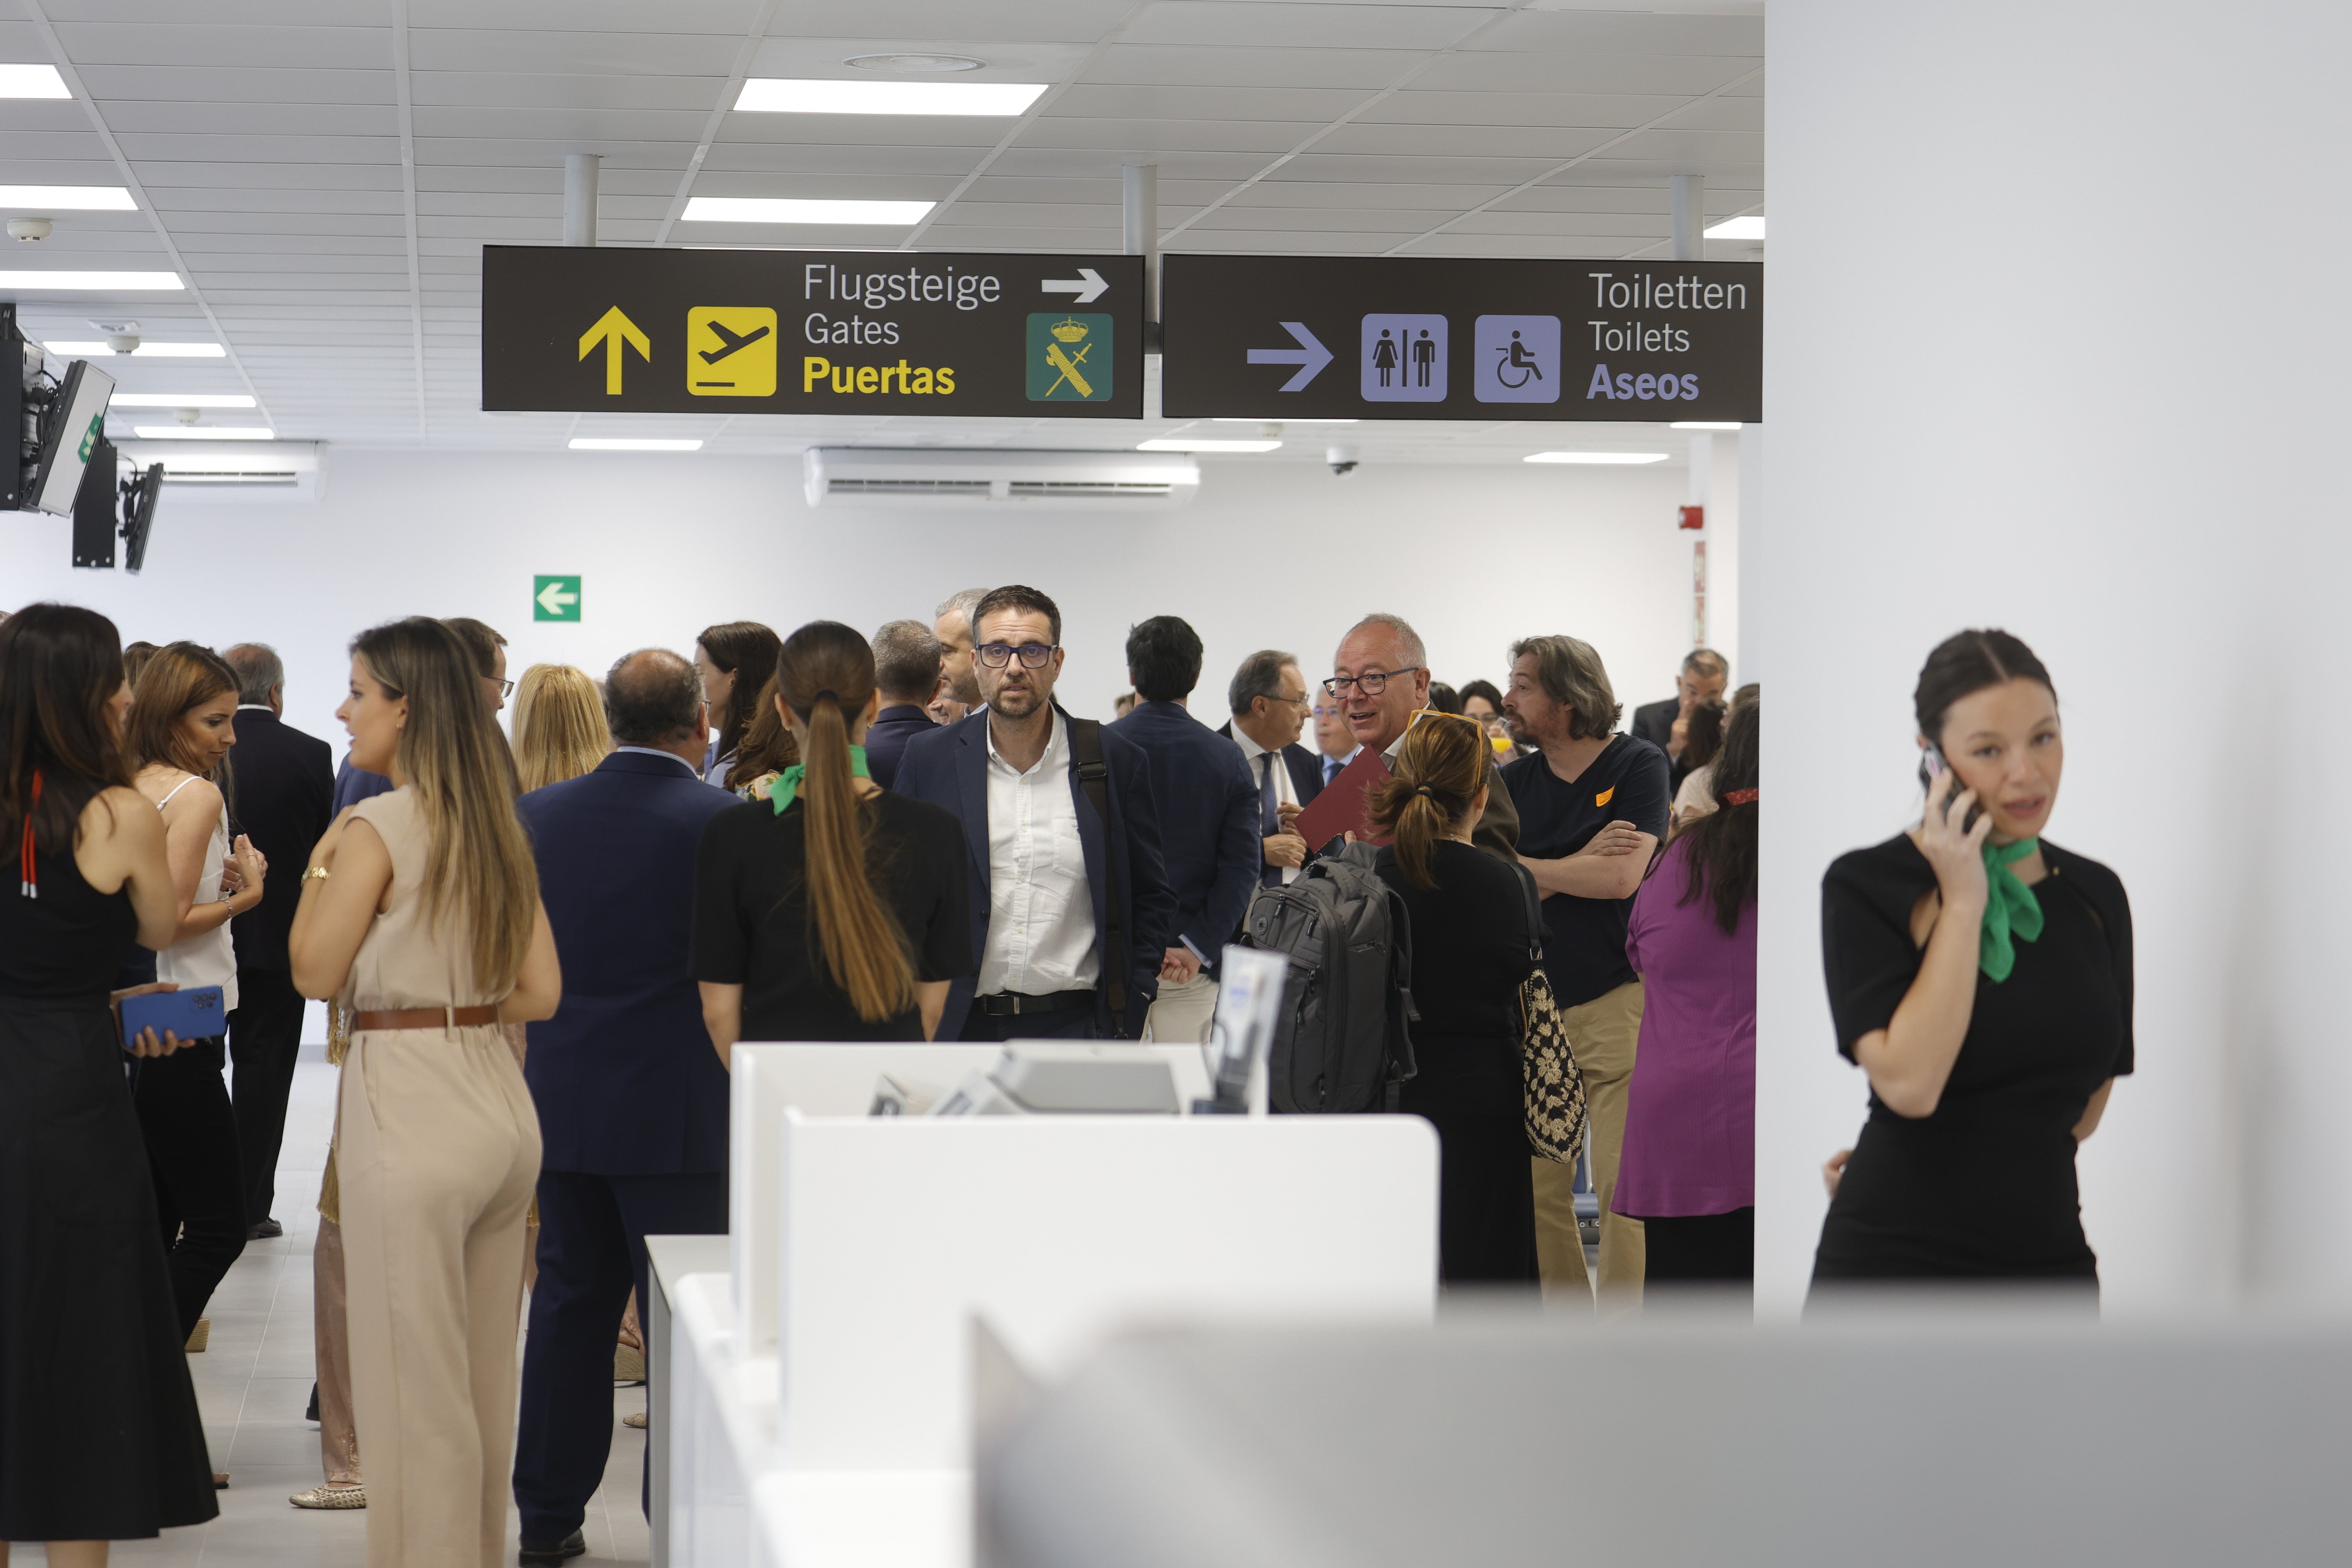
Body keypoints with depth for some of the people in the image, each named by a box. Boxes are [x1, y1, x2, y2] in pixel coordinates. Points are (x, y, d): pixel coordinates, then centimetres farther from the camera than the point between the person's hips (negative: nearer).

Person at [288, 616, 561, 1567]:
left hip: (409, 1108, -8)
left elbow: (315, 974, -8)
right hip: (501, 1102, 8)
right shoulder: (499, 829, 9)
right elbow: (540, 994, 9)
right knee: (486, 1381, 16)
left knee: (415, 1387, 1)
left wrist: (321, 865, 2)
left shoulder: (376, 829, -13)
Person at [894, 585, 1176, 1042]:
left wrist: (1128, 1012, 1)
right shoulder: (929, 760, 6)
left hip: (1079, 1026, 0)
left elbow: (1153, 898, 11)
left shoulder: (1116, 761, 5)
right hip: (958, 1028, 0)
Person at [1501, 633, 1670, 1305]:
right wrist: (1581, 862, -10)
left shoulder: (1638, 766, -1)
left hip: (1616, 998, -5)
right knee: (1536, 1187, 4)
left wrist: (1521, 867, -4)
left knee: (1624, 1186, -6)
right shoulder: (1516, 782, 12)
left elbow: (1621, 877, -13)